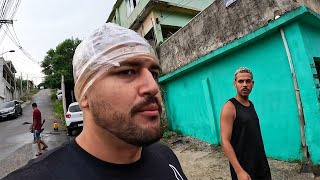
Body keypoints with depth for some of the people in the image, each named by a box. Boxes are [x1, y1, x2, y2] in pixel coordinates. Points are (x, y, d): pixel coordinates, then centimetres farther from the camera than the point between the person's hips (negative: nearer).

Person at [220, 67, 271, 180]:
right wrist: (239, 171, -25)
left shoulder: (251, 104, 4)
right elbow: (225, 142, -22)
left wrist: (261, 158, 14)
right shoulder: (229, 107, -18)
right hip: (243, 166, -7)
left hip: (261, 162, 7)